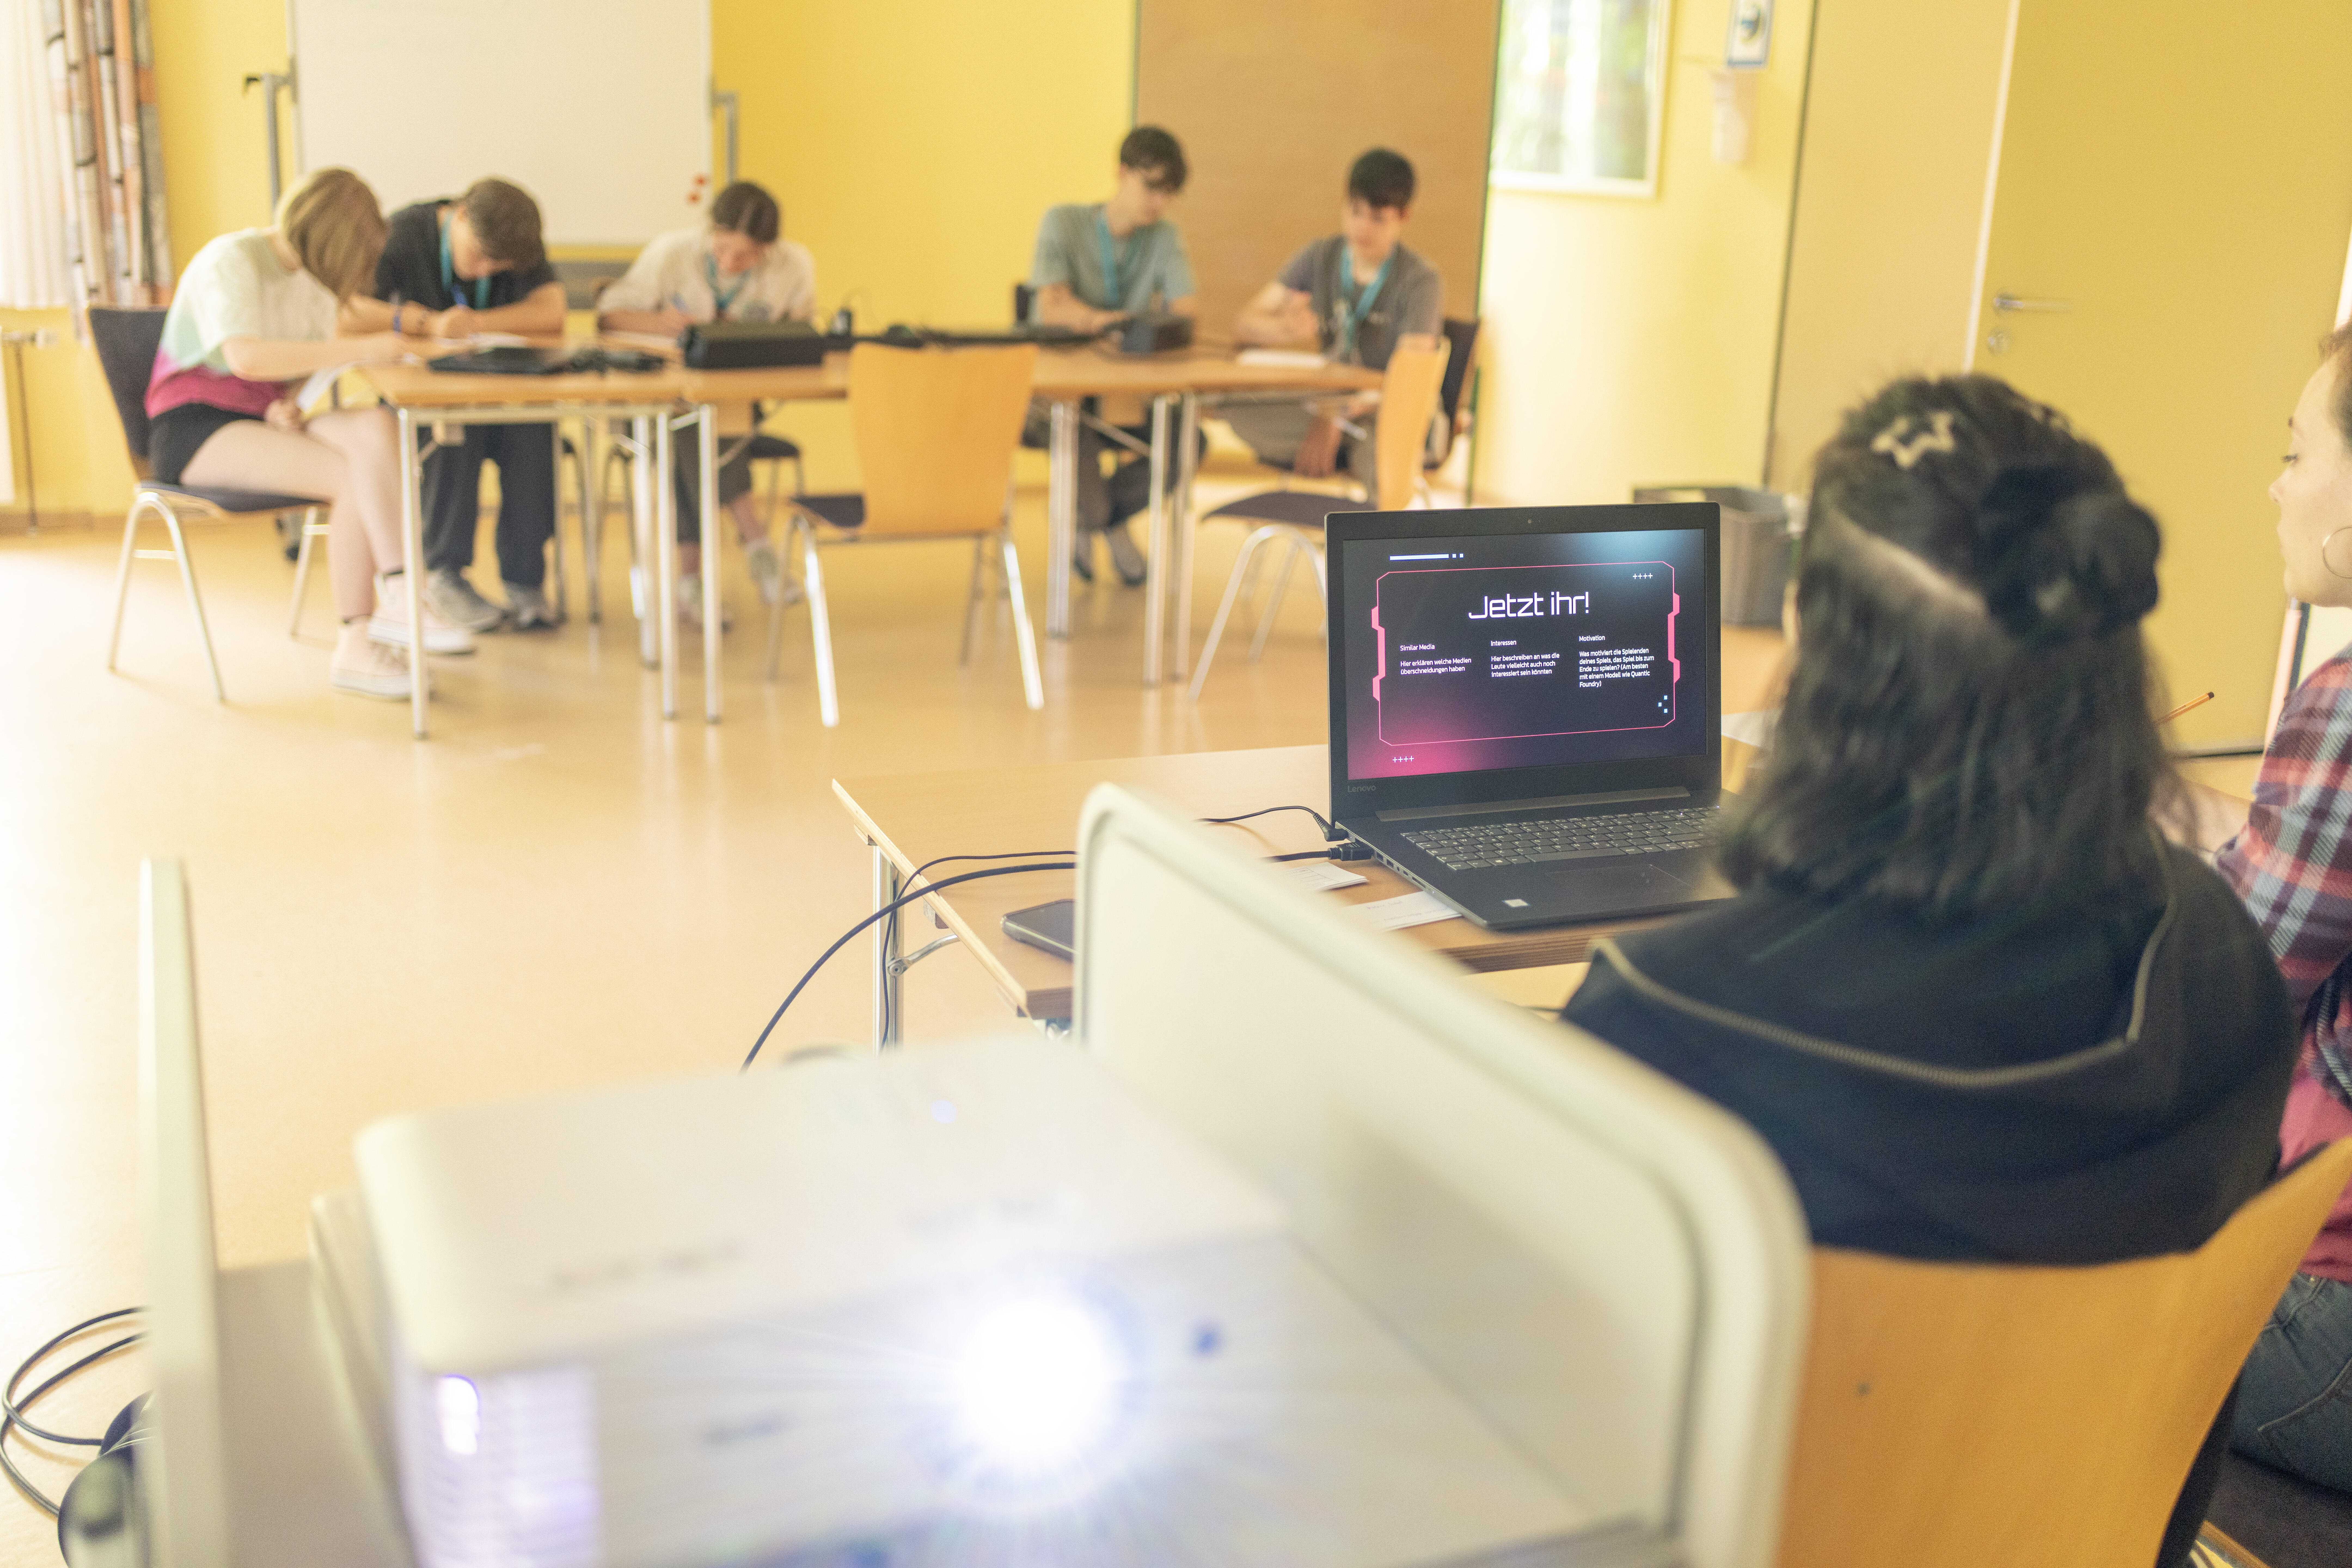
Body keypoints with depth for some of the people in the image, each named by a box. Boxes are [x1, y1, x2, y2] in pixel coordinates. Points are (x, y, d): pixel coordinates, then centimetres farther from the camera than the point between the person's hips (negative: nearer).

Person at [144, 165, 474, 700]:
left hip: (264, 418, 7)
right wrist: (361, 349, -31)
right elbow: (246, 358, -29)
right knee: (354, 479, -29)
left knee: (375, 429, -26)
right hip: (191, 429, -7)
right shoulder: (231, 260, -13)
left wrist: (289, 406, -8)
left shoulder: (313, 275, 11)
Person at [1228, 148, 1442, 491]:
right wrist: (1287, 329, -24)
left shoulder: (1421, 280, -10)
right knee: (1240, 410, -27)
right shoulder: (1321, 258, 4)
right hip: (1328, 406, 5)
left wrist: (1335, 418, -28)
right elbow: (1246, 323, 0)